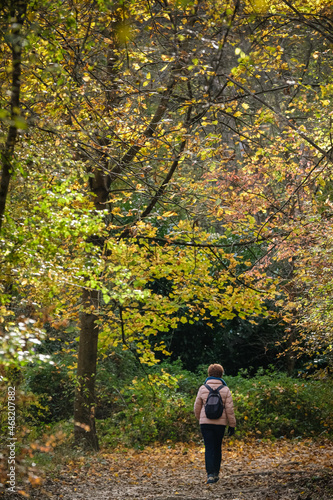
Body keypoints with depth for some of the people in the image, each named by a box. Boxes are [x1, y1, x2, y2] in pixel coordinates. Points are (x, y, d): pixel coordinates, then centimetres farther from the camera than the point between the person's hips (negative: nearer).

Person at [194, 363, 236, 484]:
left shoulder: (203, 388, 1)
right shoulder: (225, 389, -2)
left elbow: (197, 407, 8)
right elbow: (229, 409, -3)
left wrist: (200, 419, 26)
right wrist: (232, 425, 4)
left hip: (205, 423, 0)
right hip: (220, 423, 0)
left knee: (209, 448, 0)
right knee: (217, 448, 15)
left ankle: (210, 474, -13)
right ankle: (216, 473, 21)